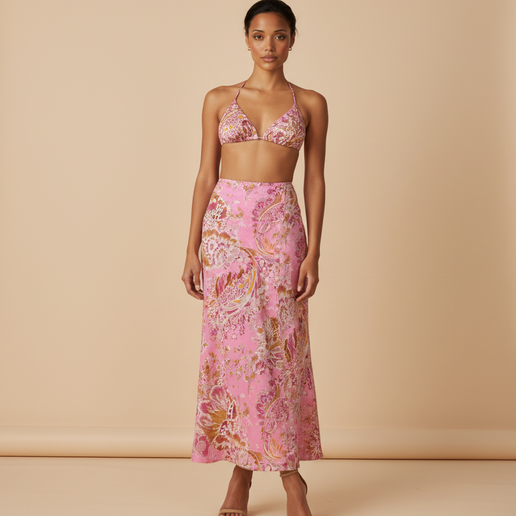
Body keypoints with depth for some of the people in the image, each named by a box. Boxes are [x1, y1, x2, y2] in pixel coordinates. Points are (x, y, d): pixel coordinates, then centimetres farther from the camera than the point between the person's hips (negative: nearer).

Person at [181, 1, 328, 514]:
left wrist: (313, 252, -3)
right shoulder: (219, 100, 9)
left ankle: (288, 469, 12)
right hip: (226, 223, 1)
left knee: (281, 345, -1)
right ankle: (240, 471, 12)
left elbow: (315, 180, 5)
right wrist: (192, 249, 2)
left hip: (280, 226, -1)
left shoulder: (310, 103, 7)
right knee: (231, 344, 2)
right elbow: (205, 176, 8)